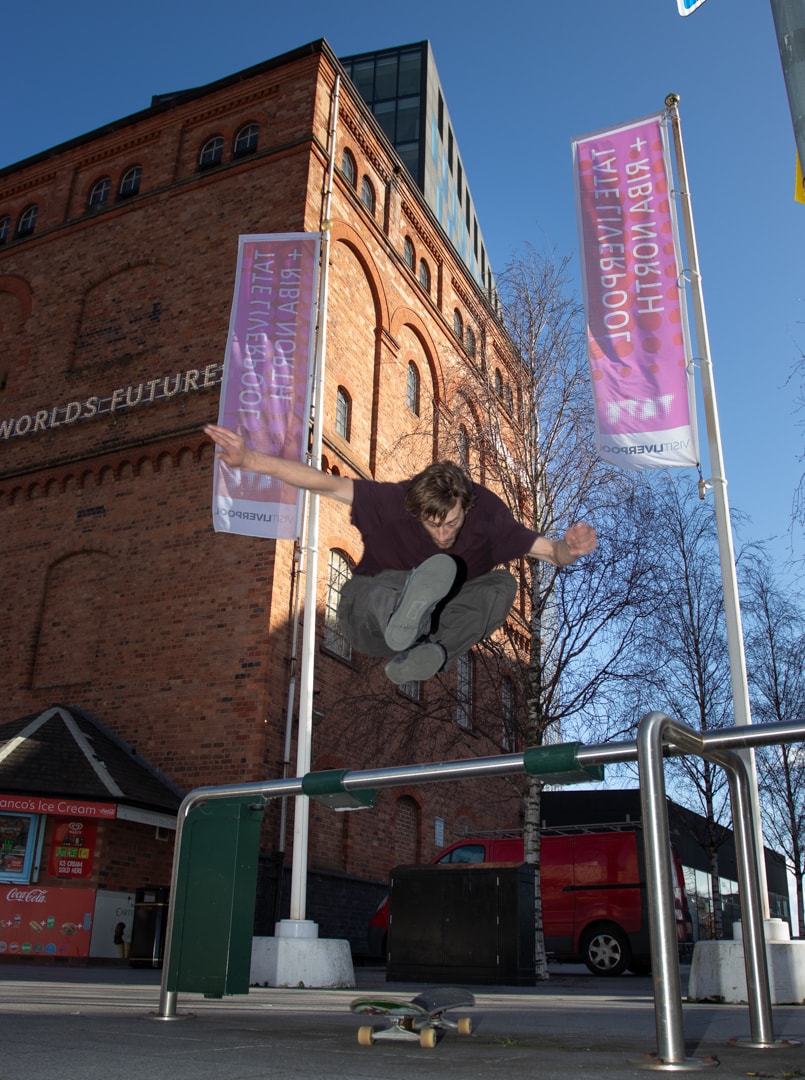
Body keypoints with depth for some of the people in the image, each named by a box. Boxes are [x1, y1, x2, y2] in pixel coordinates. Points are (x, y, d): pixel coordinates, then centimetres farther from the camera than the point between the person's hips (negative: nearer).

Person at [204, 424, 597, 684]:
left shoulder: (486, 512, -15)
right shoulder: (394, 501, -22)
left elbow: (551, 552, -10)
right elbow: (325, 483, -28)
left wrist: (568, 549, -35)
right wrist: (251, 460, -38)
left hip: (438, 616, 3)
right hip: (367, 615, -3)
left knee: (502, 584, -25)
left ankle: (430, 651, -43)